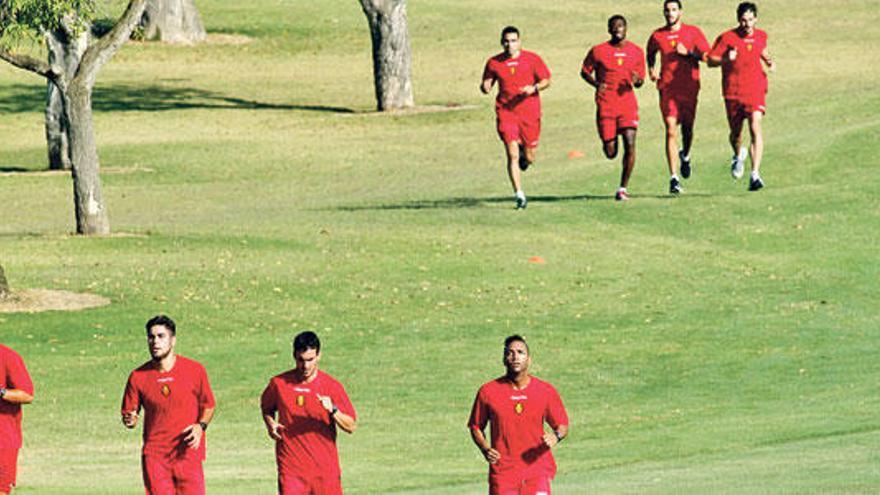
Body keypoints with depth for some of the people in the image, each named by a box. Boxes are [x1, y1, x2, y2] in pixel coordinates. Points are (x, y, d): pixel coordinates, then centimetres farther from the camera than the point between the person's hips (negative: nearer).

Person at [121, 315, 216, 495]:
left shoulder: (195, 370, 0)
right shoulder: (138, 377, 1)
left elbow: (208, 405, 11)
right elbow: (128, 412, 8)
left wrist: (201, 426, -8)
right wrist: (129, 420, -16)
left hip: (188, 453, -1)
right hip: (154, 457, 1)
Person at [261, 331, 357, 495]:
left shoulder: (331, 386, -2)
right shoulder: (279, 383, 1)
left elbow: (351, 426, -3)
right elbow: (266, 407, 22)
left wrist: (333, 410, -22)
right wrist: (270, 423, 1)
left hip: (325, 469, 0)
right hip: (291, 469, 0)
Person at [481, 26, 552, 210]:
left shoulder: (532, 59, 0)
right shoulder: (494, 63, 3)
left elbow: (546, 81, 5)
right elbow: (486, 85, 11)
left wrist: (534, 88, -15)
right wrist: (485, 87, -14)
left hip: (529, 112, 0)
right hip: (506, 112, 0)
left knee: (529, 158, 6)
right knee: (512, 155, -12)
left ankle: (524, 155, 44)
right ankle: (519, 195, -8)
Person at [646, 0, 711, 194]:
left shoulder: (693, 32, 2)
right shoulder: (657, 36, 6)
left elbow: (707, 55, 0)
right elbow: (650, 53, 25)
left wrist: (688, 53, -14)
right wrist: (651, 68, 7)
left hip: (689, 87, 0)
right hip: (667, 89, 0)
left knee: (687, 129, 6)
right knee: (671, 131, -10)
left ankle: (685, 157, 42)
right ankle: (674, 178, -11)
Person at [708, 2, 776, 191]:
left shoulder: (761, 36, 7)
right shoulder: (727, 38, -5)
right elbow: (711, 60, -3)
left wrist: (769, 61, 10)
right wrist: (726, 59, -22)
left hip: (755, 89, 1)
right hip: (733, 92, -1)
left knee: (755, 127, -18)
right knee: (735, 132, 10)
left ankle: (755, 174, -22)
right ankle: (738, 156, 47)